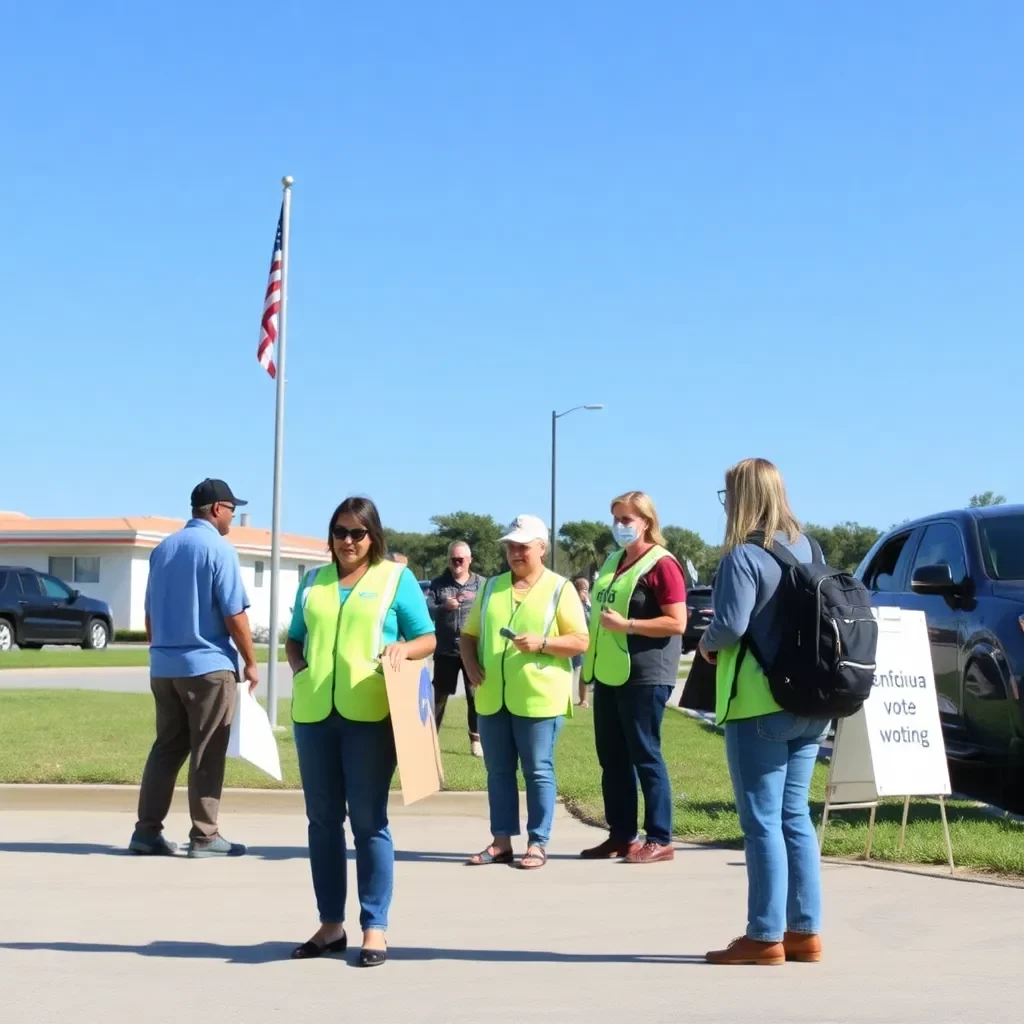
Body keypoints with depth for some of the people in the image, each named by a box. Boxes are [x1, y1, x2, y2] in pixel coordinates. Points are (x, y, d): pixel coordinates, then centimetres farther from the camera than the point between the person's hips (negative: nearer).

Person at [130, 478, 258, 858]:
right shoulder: (219, 550, -10)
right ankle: (204, 837, 4)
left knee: (166, 748, 12)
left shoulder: (162, 549, 11)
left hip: (163, 667, 7)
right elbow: (234, 616, -13)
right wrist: (251, 662, -4)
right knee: (207, 755, 0)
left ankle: (147, 830, 10)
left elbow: (150, 614, 16)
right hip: (208, 666, -7)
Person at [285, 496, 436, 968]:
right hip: (313, 712, 4)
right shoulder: (313, 581, 16)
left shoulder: (396, 577, 5)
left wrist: (402, 650, -15)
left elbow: (427, 638, 6)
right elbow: (294, 639, 23)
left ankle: (375, 927, 4)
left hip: (370, 714, -4)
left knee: (369, 820, -3)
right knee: (322, 819, 8)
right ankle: (330, 924, 16)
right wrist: (299, 669, 3)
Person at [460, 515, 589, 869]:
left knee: (538, 771, 2)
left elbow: (580, 641, -5)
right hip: (492, 698, 5)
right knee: (498, 770, 9)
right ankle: (501, 841, 17)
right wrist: (470, 662, -1)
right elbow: (469, 633, 18)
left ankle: (538, 843, 8)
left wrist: (542, 643, -19)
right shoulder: (492, 587, 14)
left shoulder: (559, 588, 0)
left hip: (537, 698, -5)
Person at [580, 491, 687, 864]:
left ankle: (659, 840, 4)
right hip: (609, 675, 8)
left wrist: (626, 624, -20)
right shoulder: (612, 562, 16)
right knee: (612, 759, 10)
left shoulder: (662, 564, -10)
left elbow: (677, 623, -17)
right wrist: (590, 666, 19)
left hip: (644, 677, -8)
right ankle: (621, 835, 19)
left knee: (645, 757, -3)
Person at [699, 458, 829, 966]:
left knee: (762, 821, -1)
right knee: (795, 816, 13)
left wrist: (707, 644, -2)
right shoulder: (807, 548, 10)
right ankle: (804, 931, 16)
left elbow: (731, 624, -21)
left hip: (760, 704, -7)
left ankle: (765, 936, 3)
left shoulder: (744, 555, -13)